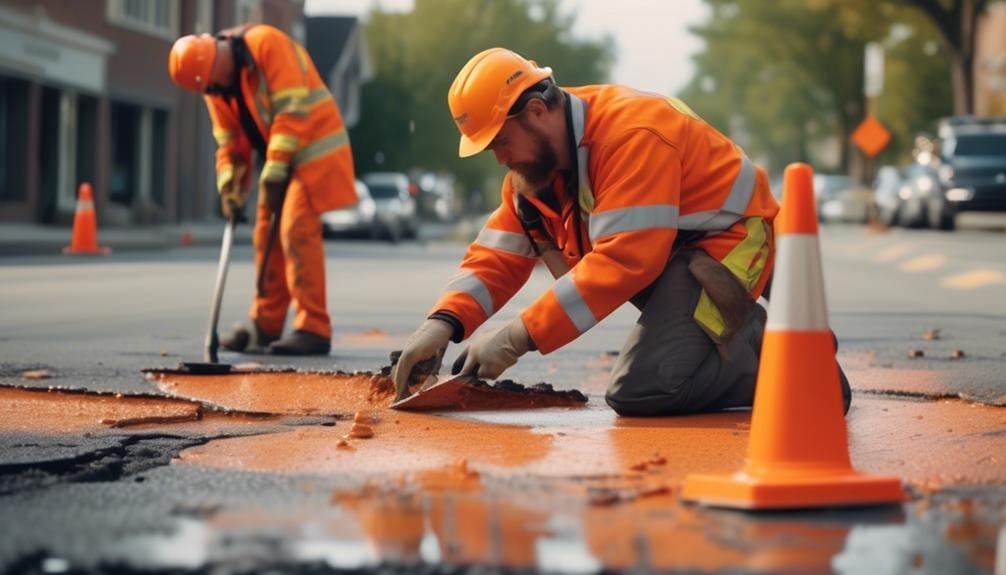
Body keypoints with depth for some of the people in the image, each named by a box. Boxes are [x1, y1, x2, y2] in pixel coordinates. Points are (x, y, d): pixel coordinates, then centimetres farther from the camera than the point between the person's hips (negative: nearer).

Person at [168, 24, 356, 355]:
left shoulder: (266, 43, -20)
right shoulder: (215, 84, 5)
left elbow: (292, 109, -24)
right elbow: (229, 140, 11)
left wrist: (274, 170, -24)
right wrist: (230, 186, -3)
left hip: (312, 148, -8)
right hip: (279, 158, 8)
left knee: (296, 231, -16)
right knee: (267, 236, 8)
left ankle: (313, 329, -15)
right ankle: (265, 325, 17)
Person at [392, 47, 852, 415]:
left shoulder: (632, 133, -26)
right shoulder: (533, 160, 4)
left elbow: (623, 260, -33)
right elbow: (499, 256, 0)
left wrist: (520, 337, -35)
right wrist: (444, 322, -20)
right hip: (668, 256, 11)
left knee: (639, 391, -24)